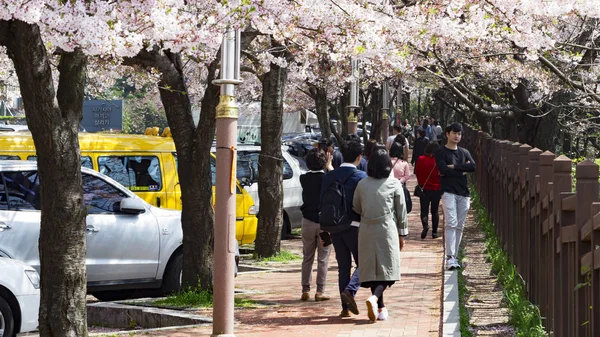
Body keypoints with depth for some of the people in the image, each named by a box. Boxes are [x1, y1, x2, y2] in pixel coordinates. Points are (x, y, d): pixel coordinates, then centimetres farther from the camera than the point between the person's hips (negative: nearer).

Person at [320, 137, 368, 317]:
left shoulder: (329, 176, 5)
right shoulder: (361, 176, -10)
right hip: (354, 226, -5)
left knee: (343, 266, 11)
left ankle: (345, 307, 9)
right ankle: (350, 290, -17)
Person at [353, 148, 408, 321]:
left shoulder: (362, 184, 0)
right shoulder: (394, 184, -5)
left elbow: (356, 208, 11)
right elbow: (401, 210, 0)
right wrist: (402, 234, 9)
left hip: (367, 231, 2)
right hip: (387, 229, -2)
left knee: (372, 269, 10)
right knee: (386, 268, 1)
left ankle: (380, 308, 12)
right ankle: (374, 298, -23)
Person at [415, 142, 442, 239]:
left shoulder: (421, 159, -6)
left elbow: (417, 173, 3)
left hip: (424, 188, 0)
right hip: (436, 189, 0)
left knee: (424, 210, 4)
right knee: (435, 211, 10)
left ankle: (425, 225, -24)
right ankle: (434, 232, 10)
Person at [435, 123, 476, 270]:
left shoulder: (464, 152, 17)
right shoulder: (441, 152, 3)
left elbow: (473, 166, -1)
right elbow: (443, 169, -14)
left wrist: (454, 167, -9)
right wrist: (462, 170, -5)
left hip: (463, 193, 5)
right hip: (448, 192, -5)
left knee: (459, 226, 5)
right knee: (451, 223, -16)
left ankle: (454, 257, 11)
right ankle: (449, 257, -21)